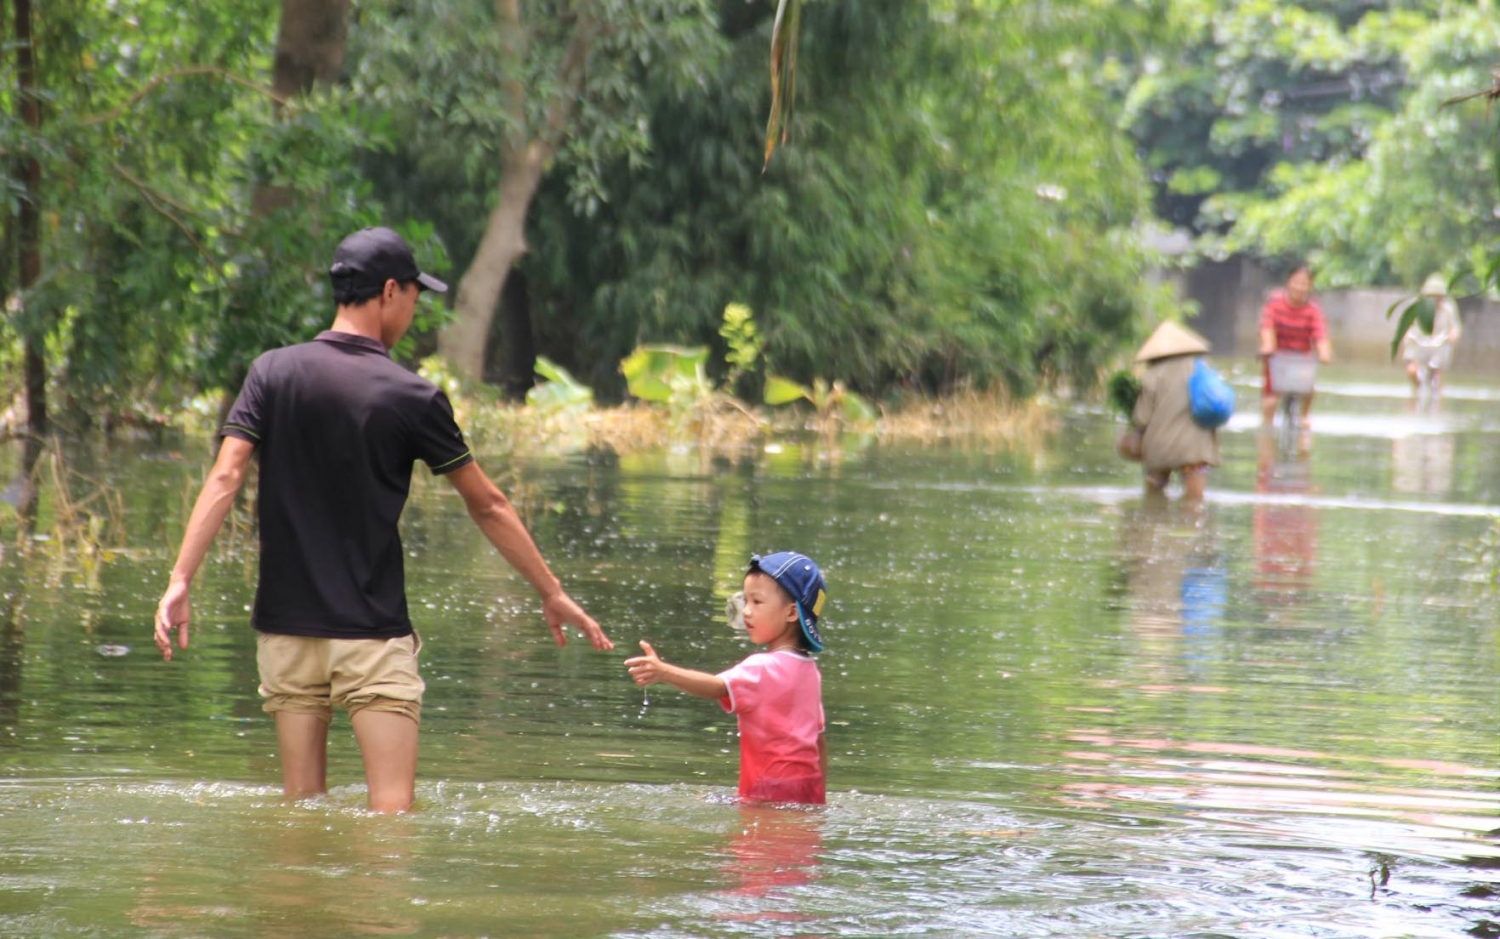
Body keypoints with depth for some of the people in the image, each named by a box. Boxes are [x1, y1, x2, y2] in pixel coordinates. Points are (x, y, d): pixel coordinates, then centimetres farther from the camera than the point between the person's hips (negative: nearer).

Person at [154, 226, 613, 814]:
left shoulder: (272, 373, 2)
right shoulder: (411, 397, -5)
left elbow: (224, 480, -9)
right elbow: (487, 506, 2)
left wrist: (180, 581, -11)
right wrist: (553, 595, 12)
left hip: (285, 626, 4)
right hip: (372, 633, -4)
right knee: (392, 811, -6)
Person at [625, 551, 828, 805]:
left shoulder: (764, 668, -13)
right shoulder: (809, 670, 16)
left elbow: (718, 687, -29)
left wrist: (664, 672, -43)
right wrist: (819, 799, 27)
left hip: (773, 793, -9)